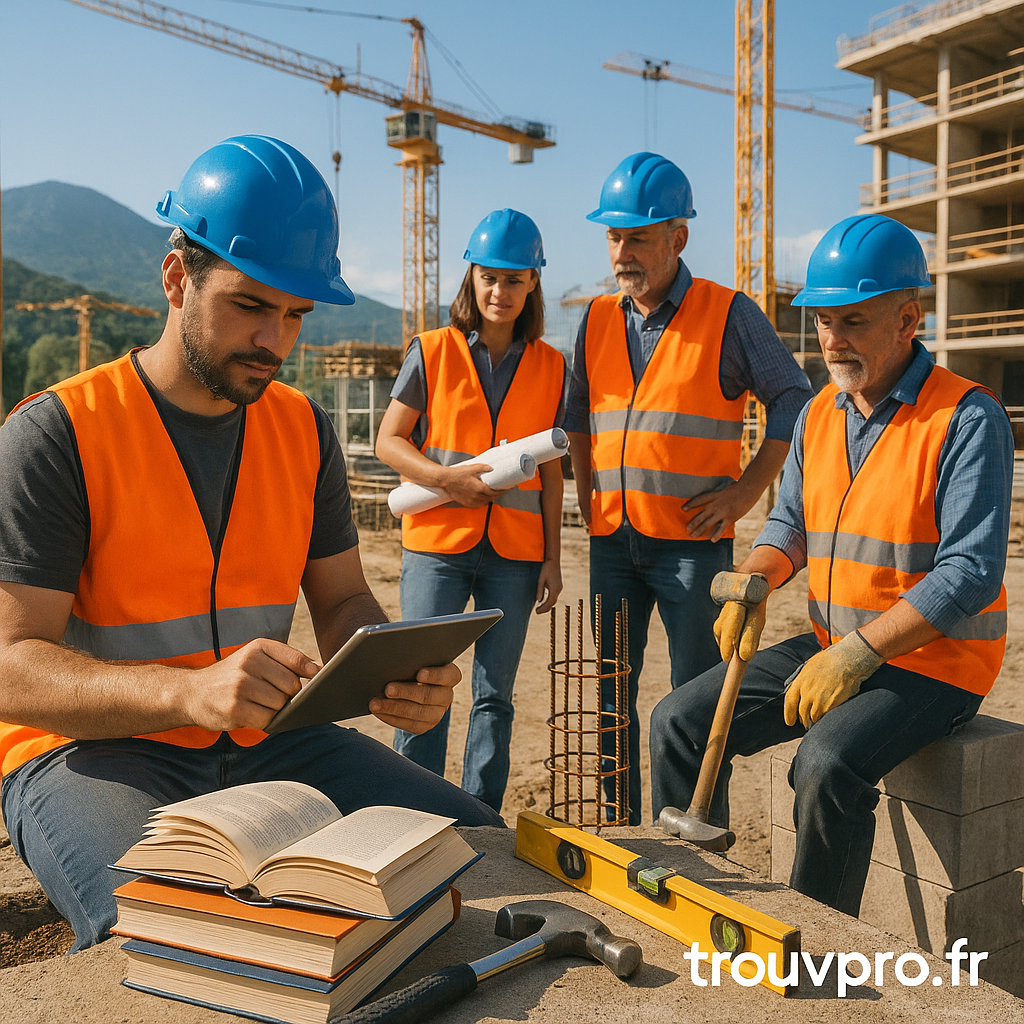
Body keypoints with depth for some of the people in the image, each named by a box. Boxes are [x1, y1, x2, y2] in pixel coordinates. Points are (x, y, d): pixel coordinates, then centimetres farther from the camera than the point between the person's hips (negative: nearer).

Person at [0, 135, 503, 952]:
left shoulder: (303, 430, 6)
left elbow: (342, 602, 10)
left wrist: (393, 674, -14)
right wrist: (190, 689, -35)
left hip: (262, 739, 5)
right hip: (90, 748, -4)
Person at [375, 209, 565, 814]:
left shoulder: (550, 366, 9)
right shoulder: (432, 351, 4)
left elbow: (551, 472, 11)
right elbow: (388, 441, 3)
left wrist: (552, 559, 7)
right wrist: (447, 478, -14)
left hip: (515, 551, 2)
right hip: (438, 543, -2)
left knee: (495, 696, 8)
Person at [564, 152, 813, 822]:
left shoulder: (729, 315, -5)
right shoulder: (598, 321, 9)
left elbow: (795, 401, 0)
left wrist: (745, 492, -7)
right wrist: (589, 498, 11)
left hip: (692, 540, -5)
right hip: (613, 539, 5)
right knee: (610, 691, 12)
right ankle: (617, 829, 26)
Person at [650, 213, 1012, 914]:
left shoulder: (968, 419, -14)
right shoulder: (819, 415, 9)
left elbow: (971, 571, -20)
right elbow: (791, 522, 15)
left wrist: (857, 653, -24)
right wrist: (755, 578, -9)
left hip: (933, 661, -7)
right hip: (835, 647, 7)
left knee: (827, 764, -32)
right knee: (680, 723, -3)